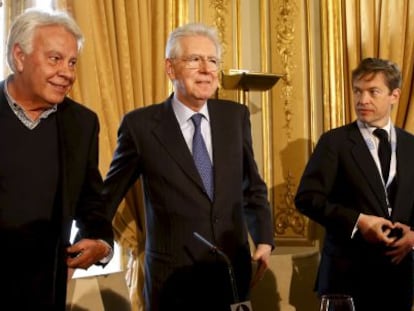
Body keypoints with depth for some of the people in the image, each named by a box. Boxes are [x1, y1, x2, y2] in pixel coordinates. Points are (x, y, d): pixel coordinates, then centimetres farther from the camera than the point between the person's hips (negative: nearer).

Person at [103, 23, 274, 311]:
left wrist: (264, 239, 1)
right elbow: (109, 195, 2)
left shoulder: (236, 116, 2)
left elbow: (252, 186, 11)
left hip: (232, 271, 3)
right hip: (173, 275, -3)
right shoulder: (141, 124, -7)